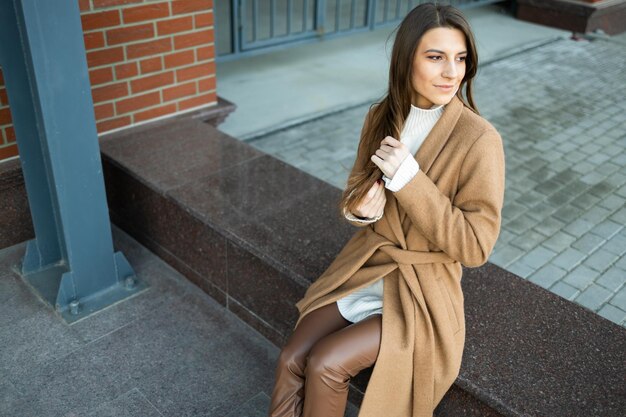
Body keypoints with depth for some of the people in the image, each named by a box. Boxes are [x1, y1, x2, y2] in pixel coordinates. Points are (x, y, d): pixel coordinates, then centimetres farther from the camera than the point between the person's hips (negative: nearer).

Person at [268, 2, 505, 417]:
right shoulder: (382, 116, -2)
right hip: (365, 265, 5)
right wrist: (360, 207, -16)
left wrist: (408, 178, -26)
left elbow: (475, 245, -18)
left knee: (324, 365, -16)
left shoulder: (479, 139, -19)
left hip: (421, 289, -4)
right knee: (291, 360, -10)